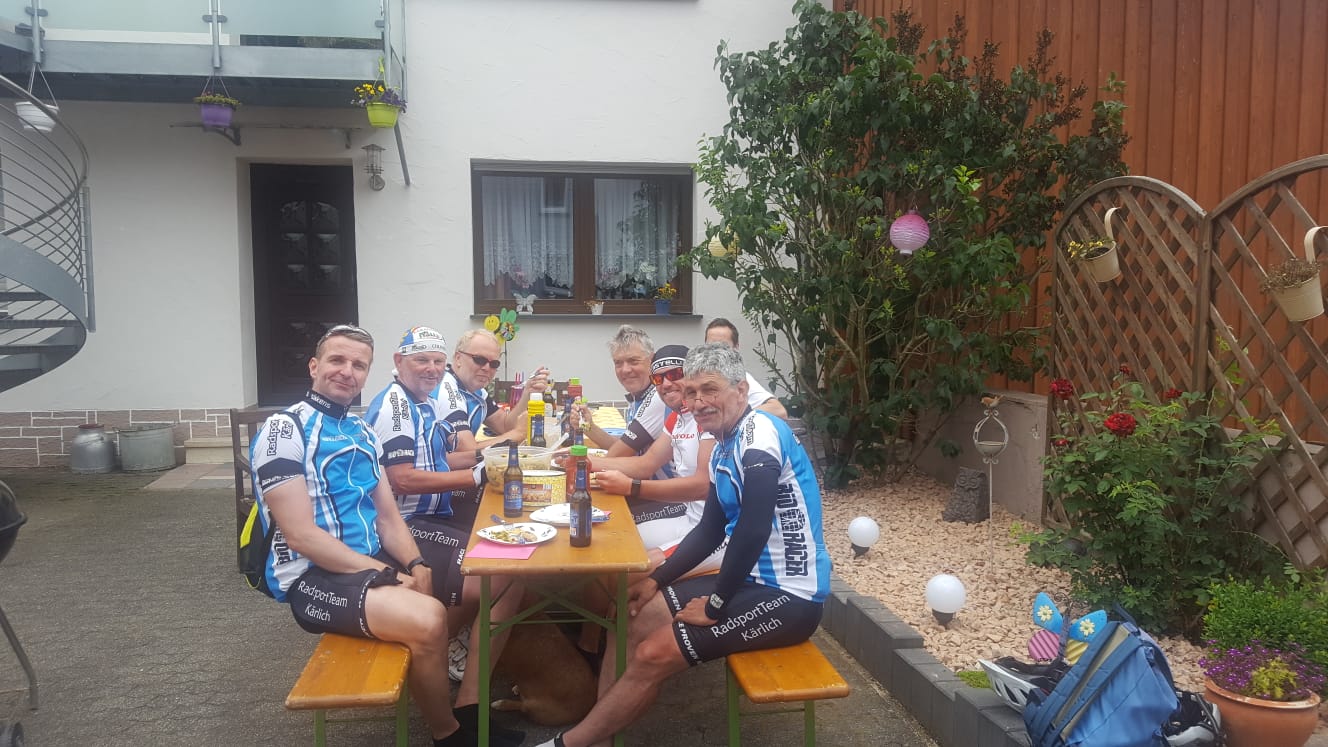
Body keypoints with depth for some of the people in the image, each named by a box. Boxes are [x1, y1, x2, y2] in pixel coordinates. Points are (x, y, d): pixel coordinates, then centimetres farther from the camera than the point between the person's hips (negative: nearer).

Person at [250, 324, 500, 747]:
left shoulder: (363, 433, 13)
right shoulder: (283, 431, -12)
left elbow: (388, 516, 12)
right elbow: (302, 536, -19)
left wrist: (416, 567, -8)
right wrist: (388, 575, -21)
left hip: (372, 563, 9)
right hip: (314, 576, -8)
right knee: (428, 620, -32)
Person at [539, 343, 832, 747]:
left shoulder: (759, 436, -20)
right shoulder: (724, 449, 9)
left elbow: (752, 531, -28)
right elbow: (710, 531, 17)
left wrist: (716, 606, -17)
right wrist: (657, 580, 9)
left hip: (788, 595, -9)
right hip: (752, 579, 10)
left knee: (652, 655, -14)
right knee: (635, 617, 7)